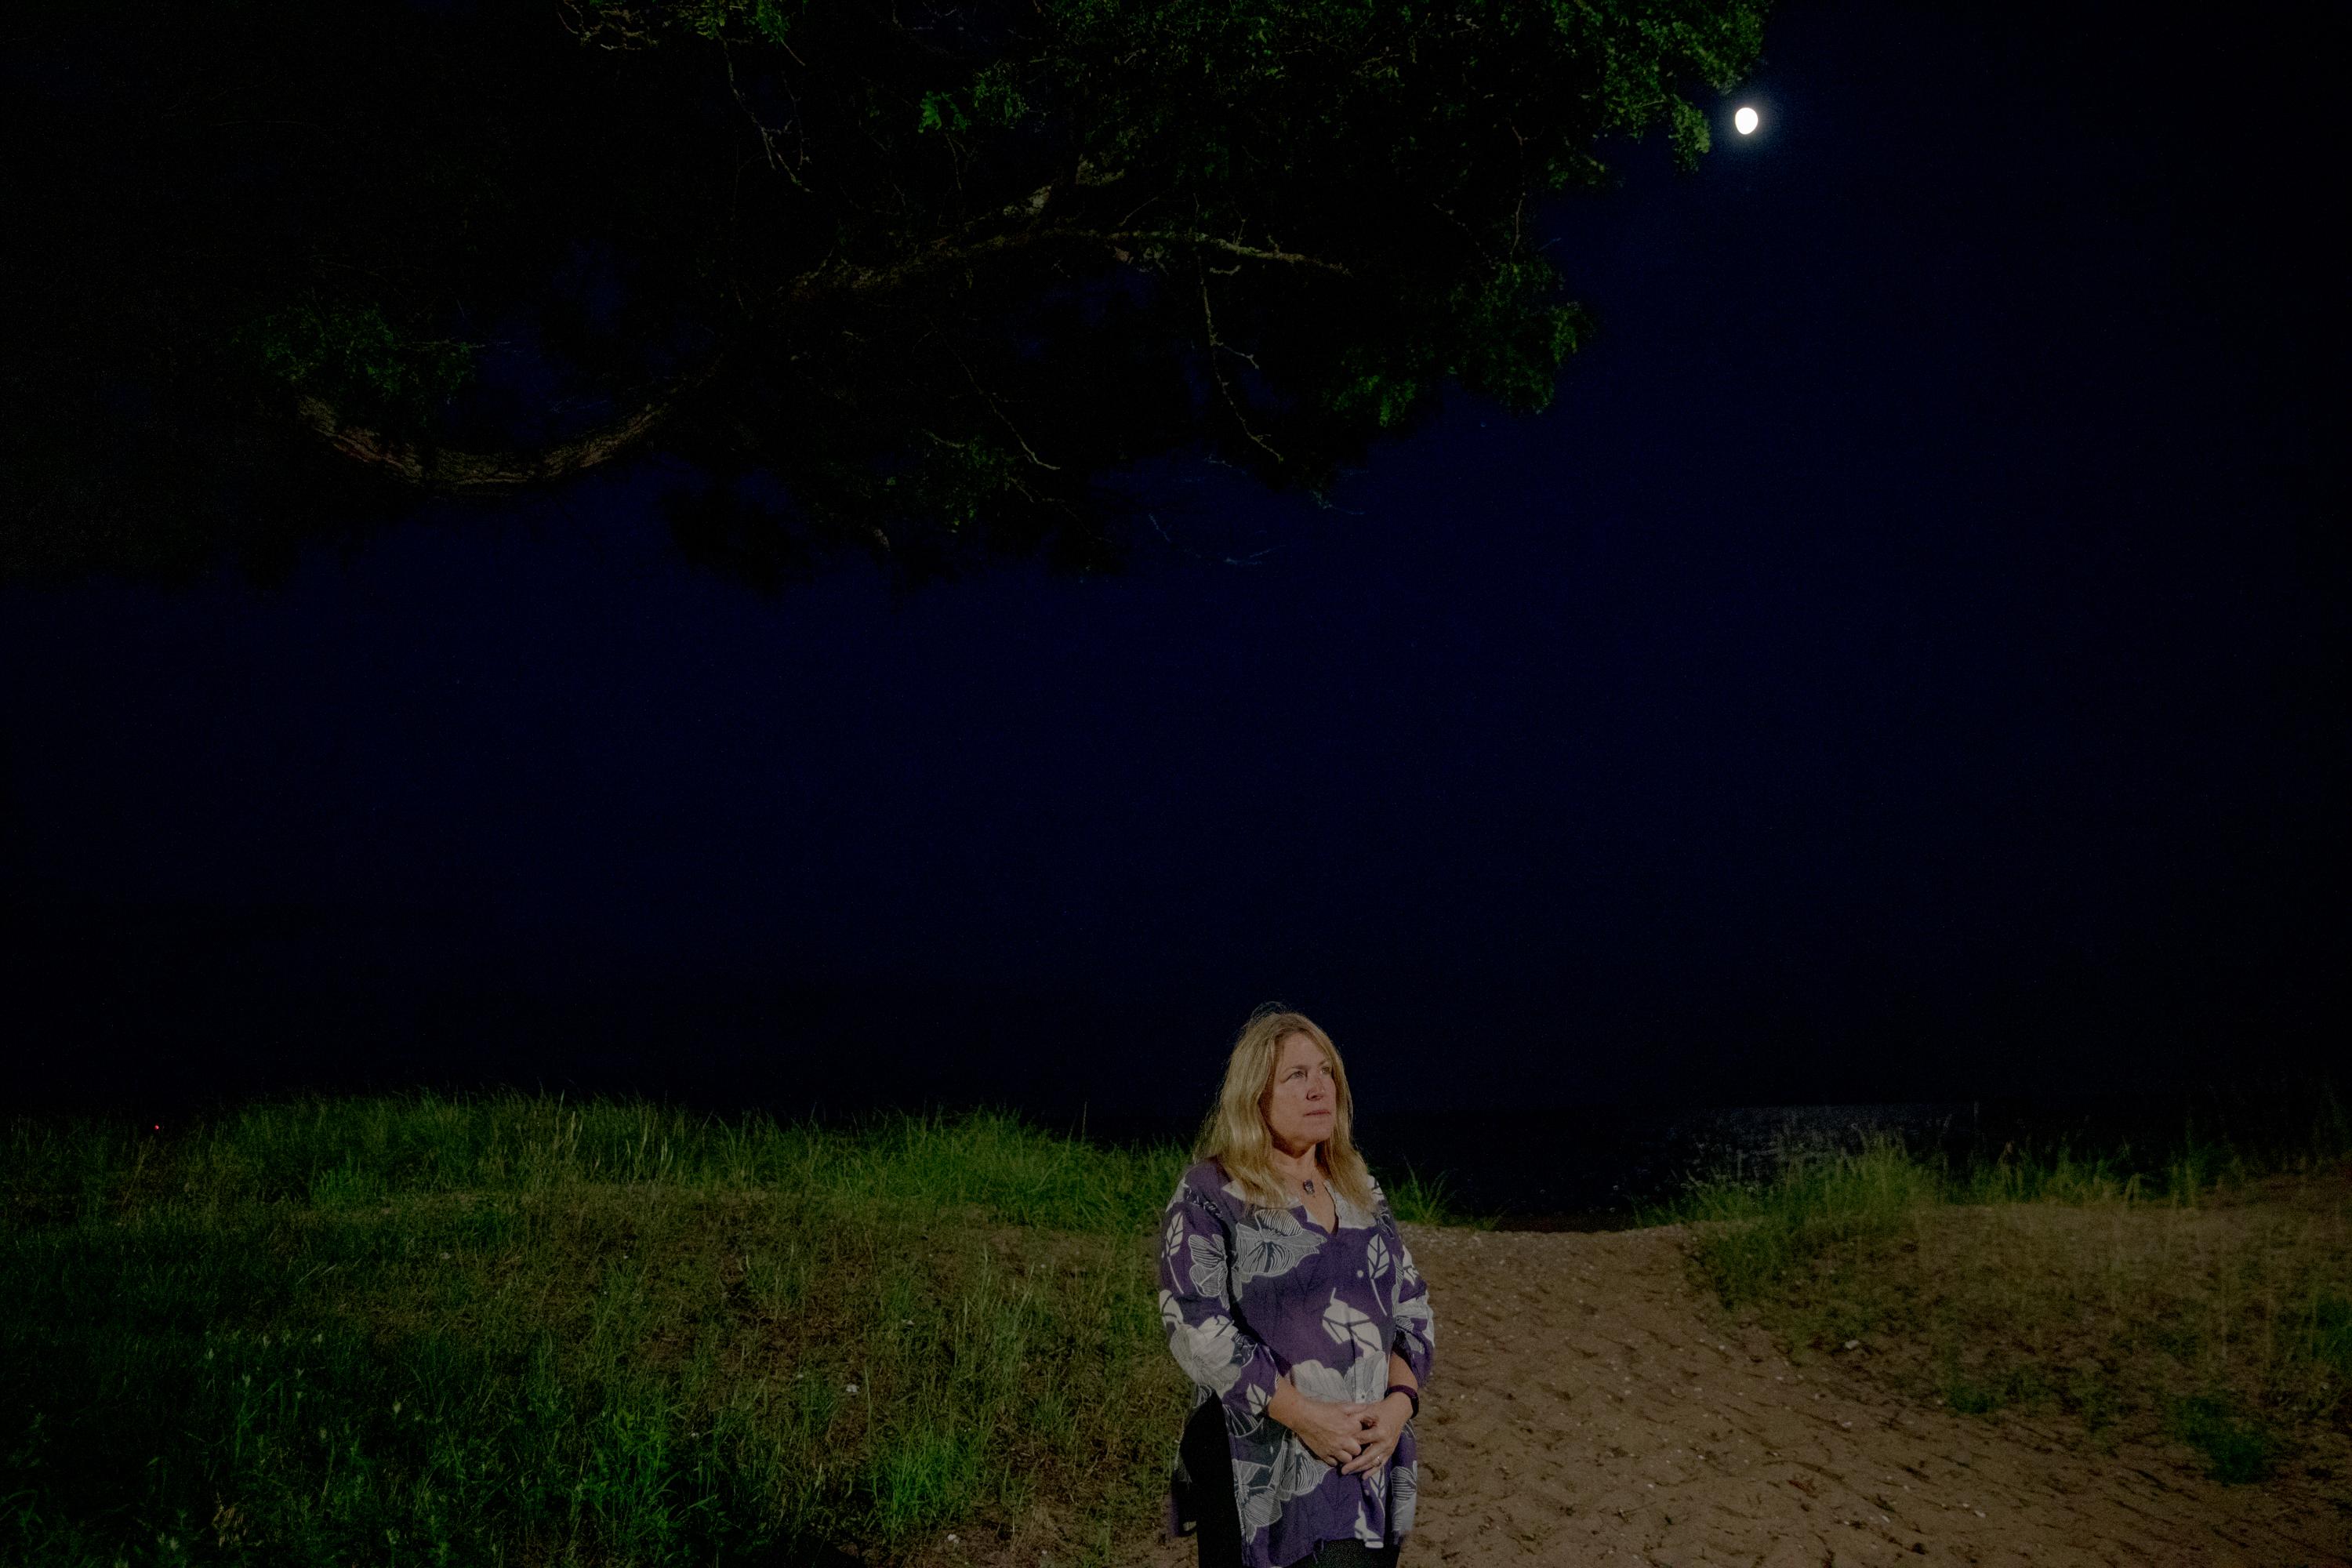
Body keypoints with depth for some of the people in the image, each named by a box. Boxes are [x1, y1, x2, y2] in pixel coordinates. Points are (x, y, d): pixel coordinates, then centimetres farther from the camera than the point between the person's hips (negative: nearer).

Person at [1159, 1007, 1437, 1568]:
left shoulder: (1362, 1193, 13)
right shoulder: (1208, 1196, -5)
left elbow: (1414, 1310, 11)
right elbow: (1194, 1323, -15)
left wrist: (1399, 1402, -8)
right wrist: (1302, 1414, -20)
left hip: (1368, 1471, 5)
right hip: (1257, 1477, -5)